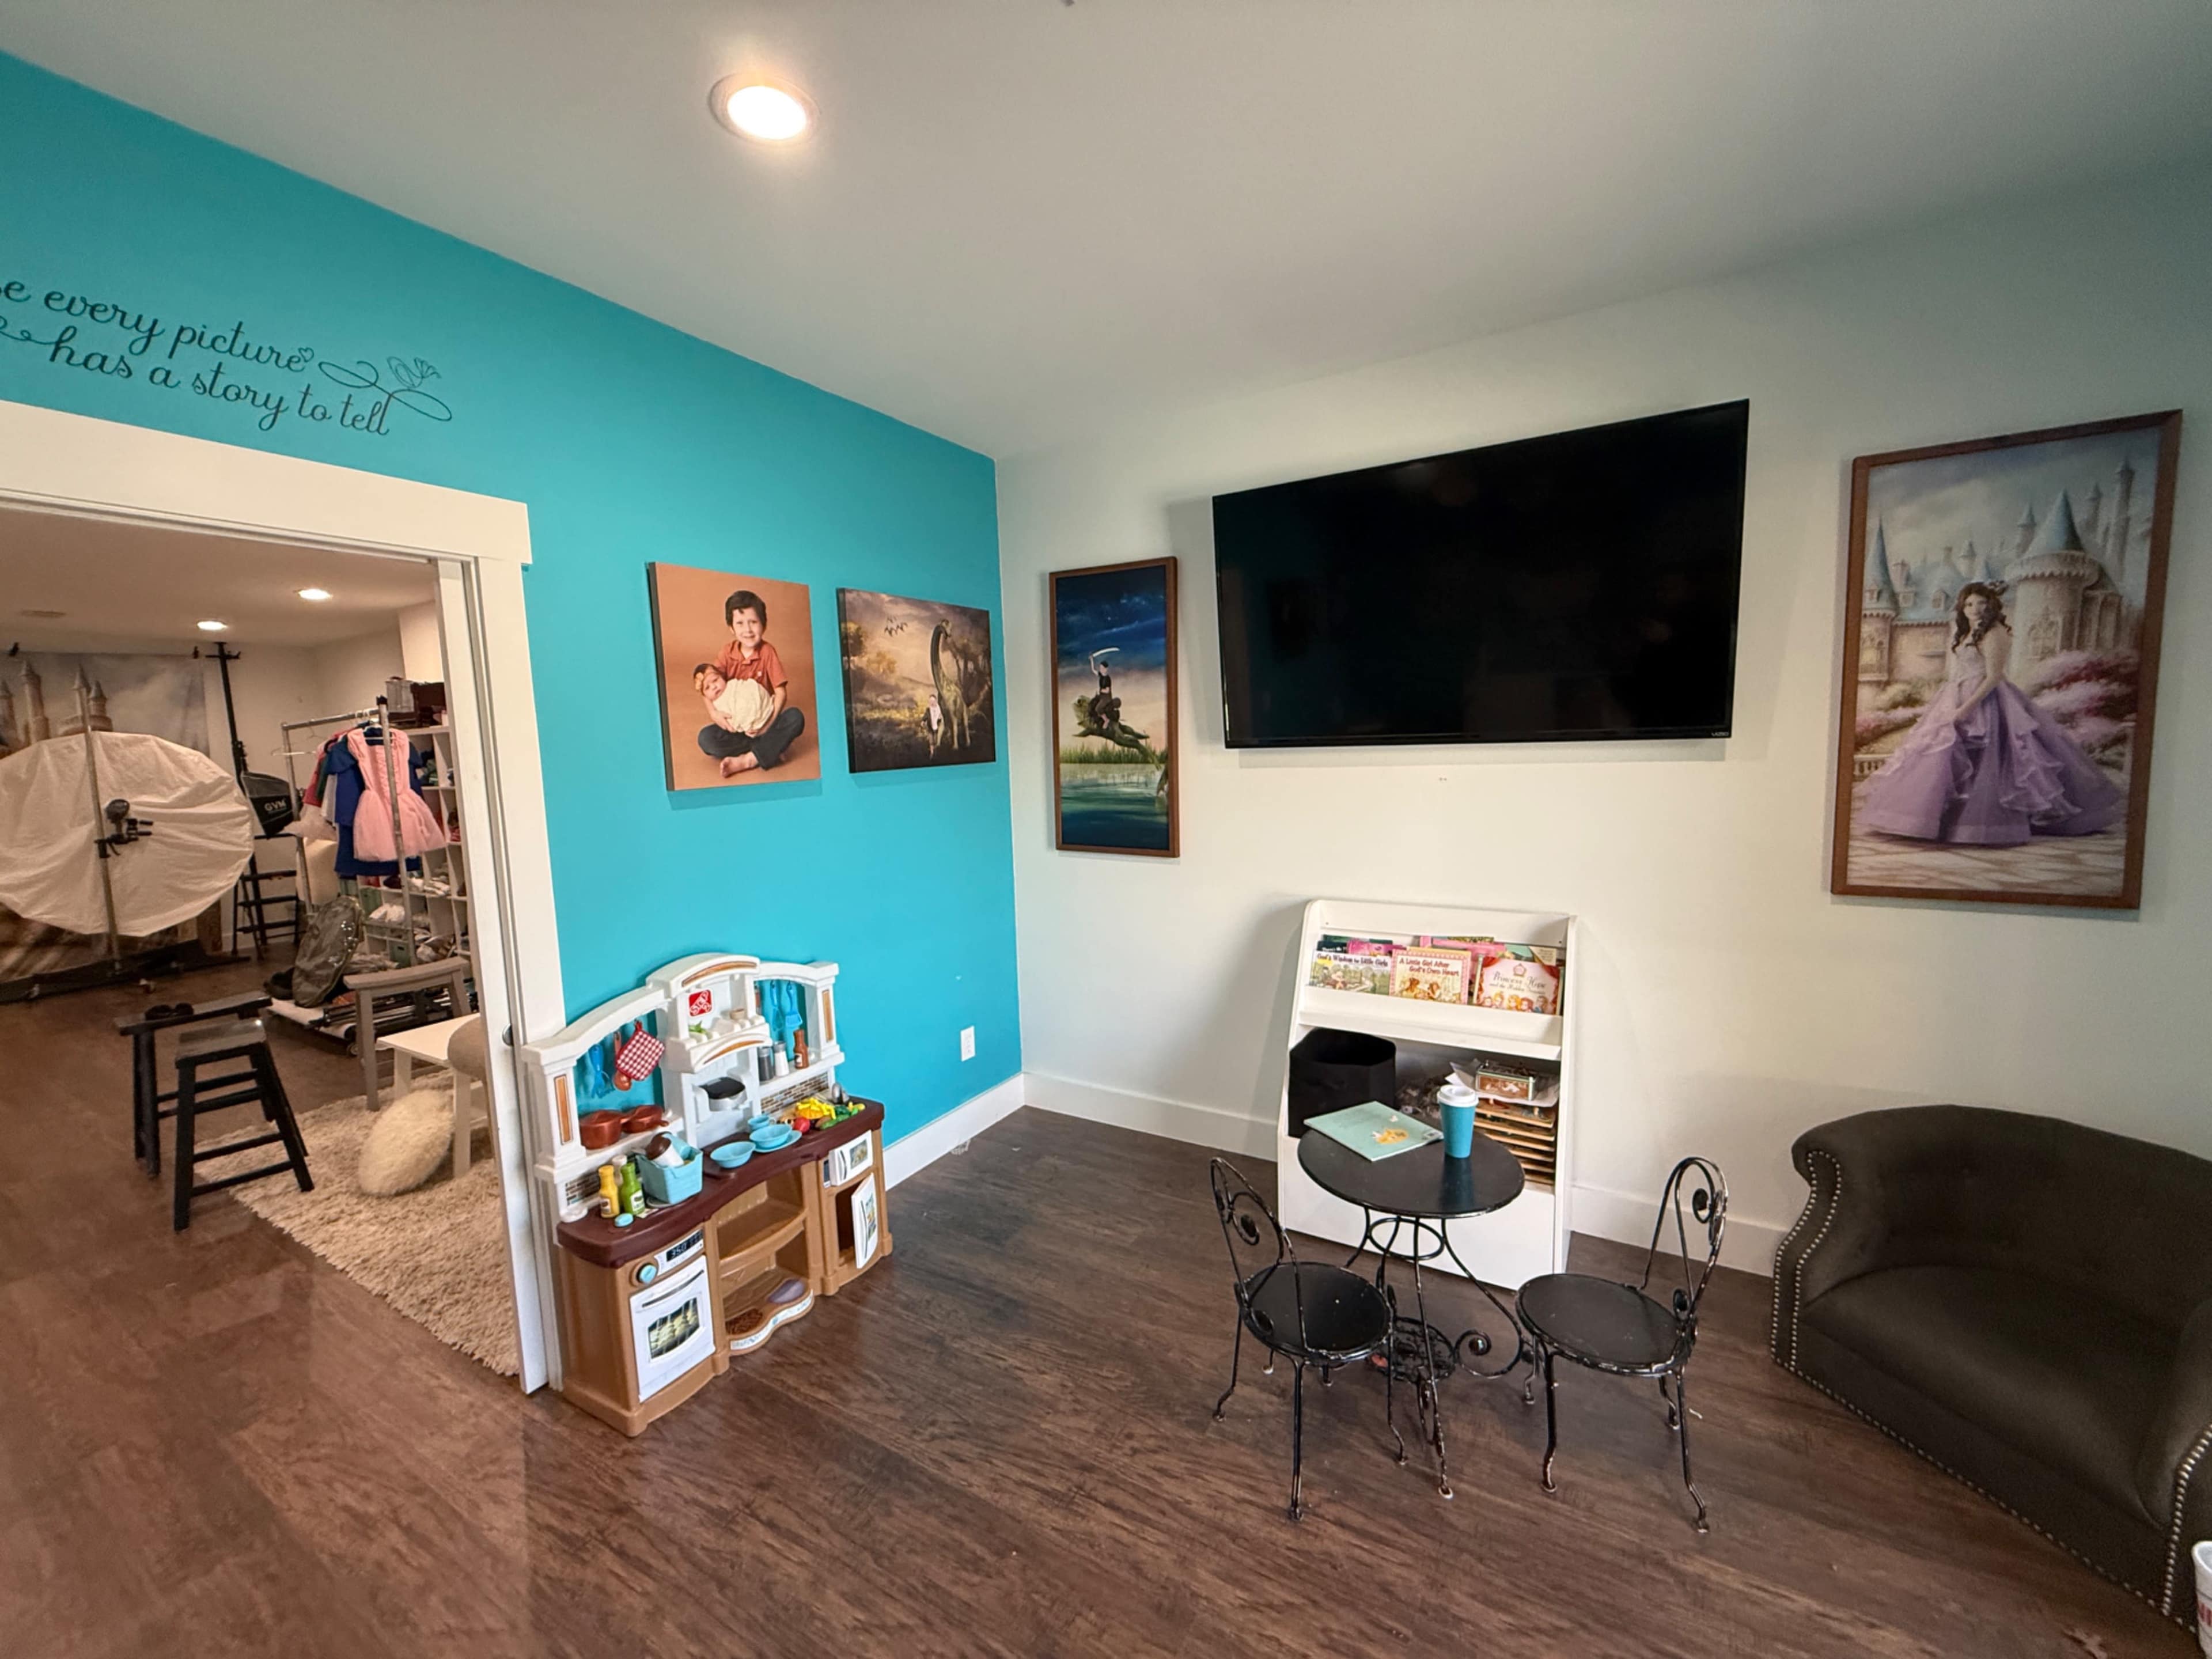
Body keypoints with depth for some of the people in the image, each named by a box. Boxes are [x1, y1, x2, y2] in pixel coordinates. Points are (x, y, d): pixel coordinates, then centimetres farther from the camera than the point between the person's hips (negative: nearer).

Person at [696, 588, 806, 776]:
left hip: (763, 722, -1)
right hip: (735, 724, 2)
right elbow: (706, 684, -4)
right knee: (706, 738, -24)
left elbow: (781, 692, -11)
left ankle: (748, 760, -32)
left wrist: (769, 724, -24)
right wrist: (713, 712, -24)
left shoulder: (768, 652, -7)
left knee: (796, 718, -30)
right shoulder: (728, 652, -1)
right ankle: (769, 749, -23)